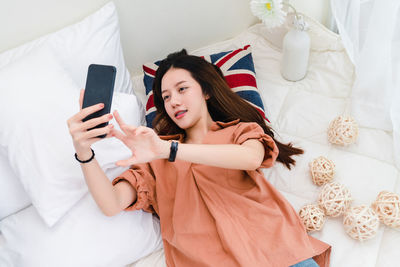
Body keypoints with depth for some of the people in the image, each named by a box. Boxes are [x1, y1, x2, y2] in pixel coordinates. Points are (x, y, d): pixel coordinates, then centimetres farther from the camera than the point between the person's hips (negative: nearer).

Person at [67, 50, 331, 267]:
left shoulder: (240, 131, 16)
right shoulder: (157, 160, 18)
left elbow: (251, 158, -9)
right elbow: (112, 205, 4)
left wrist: (169, 149, -18)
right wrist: (83, 152, -13)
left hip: (274, 246, 0)